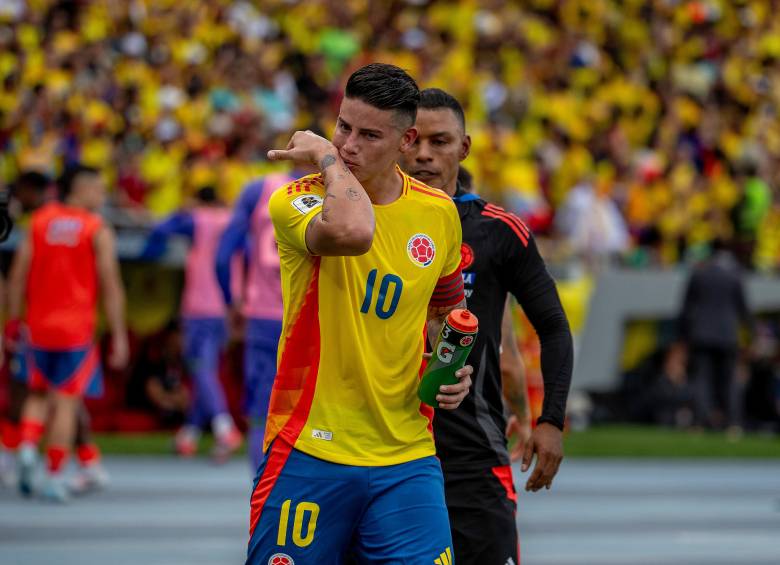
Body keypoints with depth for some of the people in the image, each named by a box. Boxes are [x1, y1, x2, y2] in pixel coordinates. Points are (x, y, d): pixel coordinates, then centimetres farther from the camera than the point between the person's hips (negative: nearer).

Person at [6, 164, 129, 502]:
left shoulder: (39, 221, 6)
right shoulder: (98, 231, -4)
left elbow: (18, 274, 2)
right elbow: (111, 286, -8)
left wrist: (13, 319, 9)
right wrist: (119, 336, -5)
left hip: (38, 325, 4)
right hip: (76, 328, -3)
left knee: (39, 394, 20)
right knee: (66, 401, 2)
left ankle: (27, 448, -5)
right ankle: (55, 478, 0)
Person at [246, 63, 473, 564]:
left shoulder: (439, 214, 6)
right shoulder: (296, 202, -8)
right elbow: (352, 231, -33)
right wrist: (327, 158, -16)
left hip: (405, 457, 3)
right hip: (307, 451, -3)